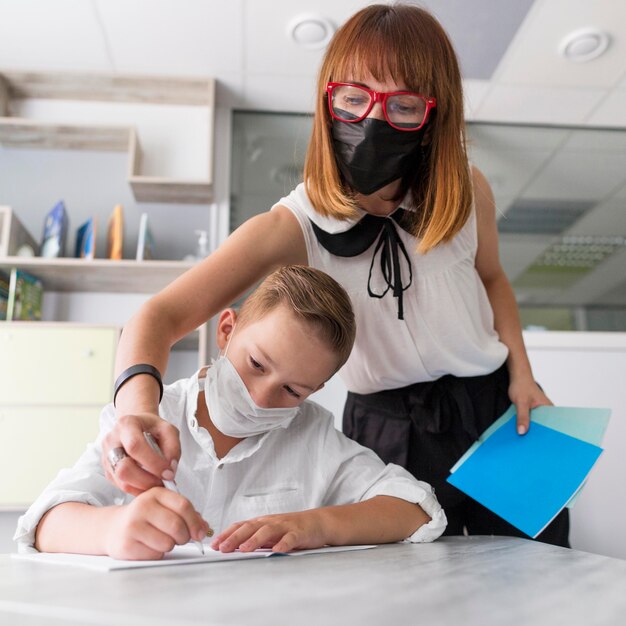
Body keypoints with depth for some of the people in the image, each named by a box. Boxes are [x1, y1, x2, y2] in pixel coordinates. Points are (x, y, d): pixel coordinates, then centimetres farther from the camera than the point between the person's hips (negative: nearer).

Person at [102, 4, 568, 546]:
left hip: (497, 409, 4)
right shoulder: (293, 226, -19)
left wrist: (521, 373, -1)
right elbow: (164, 315, -28)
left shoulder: (466, 192, -9)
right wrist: (139, 405, -48)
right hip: (392, 434, -3)